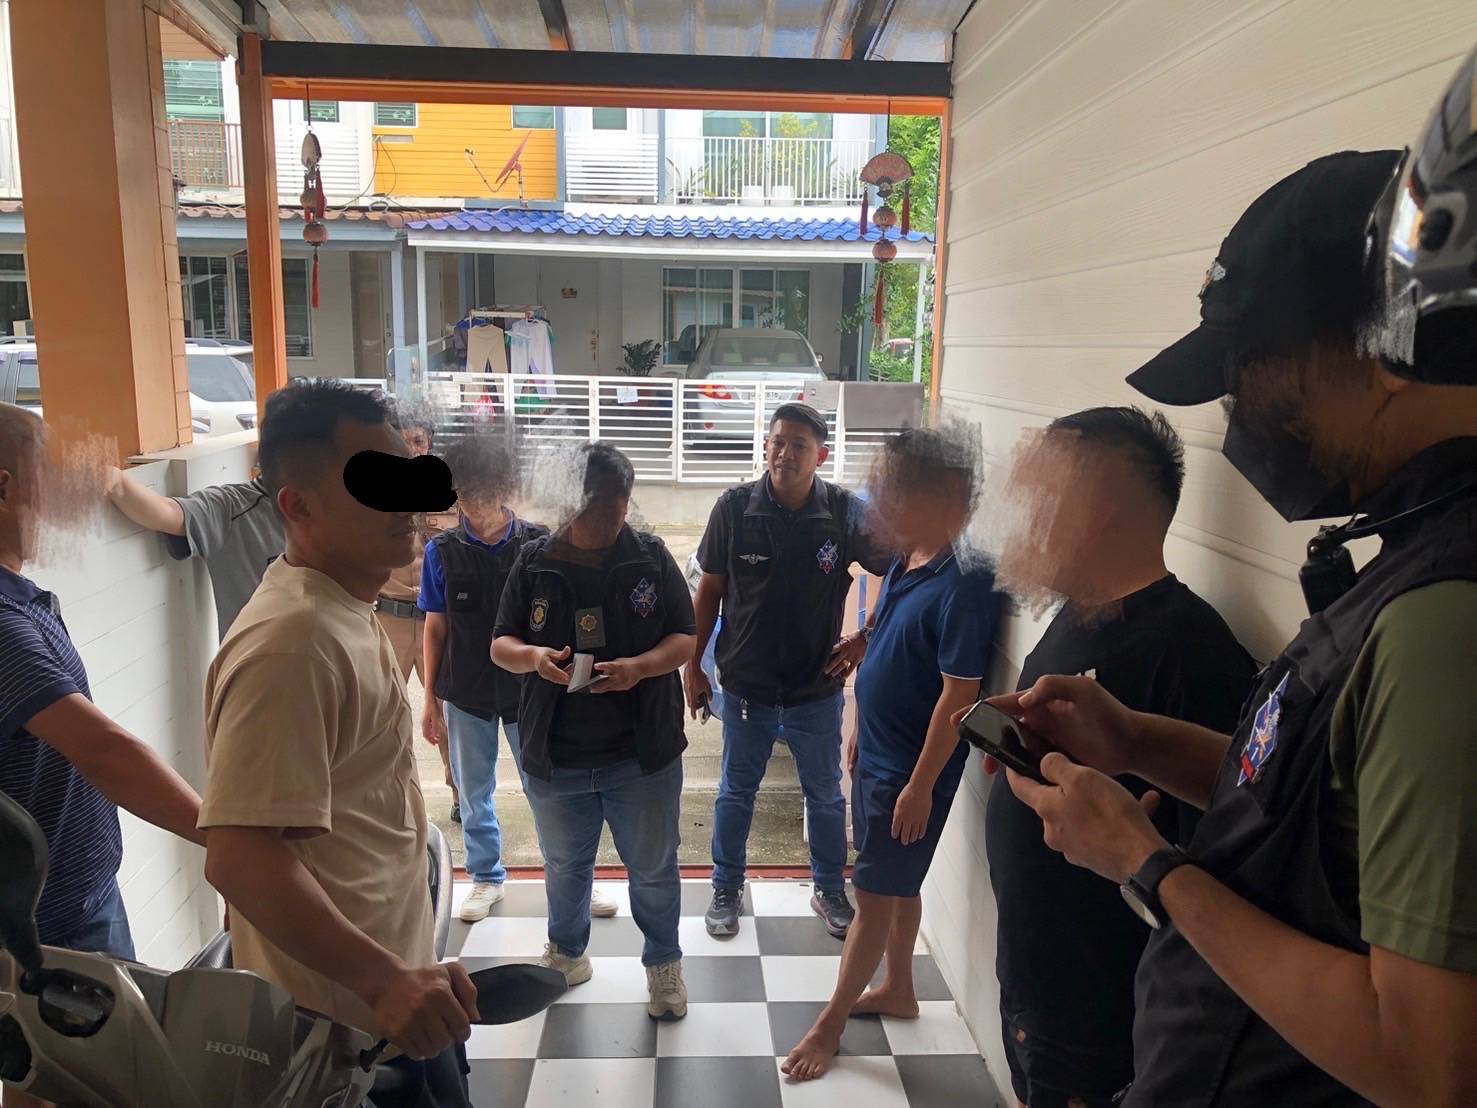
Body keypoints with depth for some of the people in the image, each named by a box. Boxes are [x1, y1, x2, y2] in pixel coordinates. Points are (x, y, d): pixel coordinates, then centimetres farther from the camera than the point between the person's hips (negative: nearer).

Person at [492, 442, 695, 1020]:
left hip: (641, 753, -1)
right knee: (564, 865, 23)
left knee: (653, 867, 14)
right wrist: (533, 657, -22)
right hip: (553, 755, 2)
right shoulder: (534, 563, -4)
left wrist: (640, 666, -24)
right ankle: (566, 954, 48)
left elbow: (684, 638, -4)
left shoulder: (651, 557, -6)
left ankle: (664, 963, 38)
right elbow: (500, 644, 1)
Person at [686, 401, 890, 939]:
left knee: (825, 795, 18)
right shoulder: (735, 507, -11)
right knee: (736, 793, 18)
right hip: (746, 684, 0)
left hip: (817, 688, 0)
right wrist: (693, 667, 1)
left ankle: (830, 891, 40)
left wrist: (865, 637, -8)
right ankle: (726, 890, 39)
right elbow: (709, 591, -2)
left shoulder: (845, 512, -13)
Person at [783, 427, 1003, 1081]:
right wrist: (862, 733, 17)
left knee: (877, 893, 6)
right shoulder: (907, 563, 1)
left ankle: (831, 1023, 22)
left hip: (910, 771, -8)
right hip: (877, 756, 8)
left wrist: (920, 785, -19)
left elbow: (958, 695, -23)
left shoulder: (963, 587, -26)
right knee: (895, 886, 22)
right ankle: (897, 991, 41)